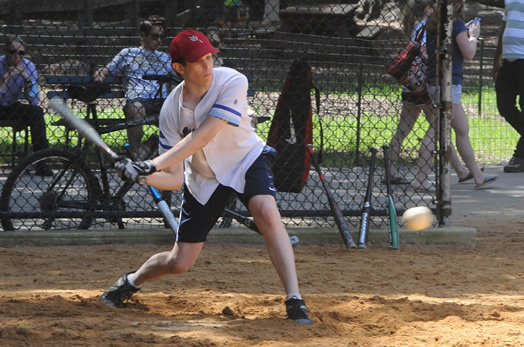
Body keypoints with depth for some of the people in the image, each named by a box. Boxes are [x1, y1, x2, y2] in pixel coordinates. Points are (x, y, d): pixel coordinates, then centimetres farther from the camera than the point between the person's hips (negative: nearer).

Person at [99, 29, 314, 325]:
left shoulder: (233, 82, -28)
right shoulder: (172, 110, -19)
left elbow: (202, 137, -36)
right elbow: (174, 179, -17)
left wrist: (152, 165, -42)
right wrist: (142, 176, -38)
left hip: (247, 160, -2)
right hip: (204, 179, 2)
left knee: (268, 212, -33)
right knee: (180, 263, 4)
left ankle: (295, 301, -31)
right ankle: (131, 282, 37)